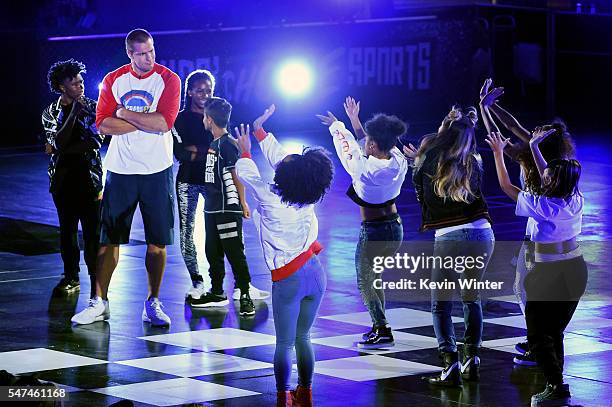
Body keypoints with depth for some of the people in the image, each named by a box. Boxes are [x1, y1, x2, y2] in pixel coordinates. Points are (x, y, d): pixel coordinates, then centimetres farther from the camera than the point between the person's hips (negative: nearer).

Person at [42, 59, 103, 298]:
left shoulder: (92, 107, 4)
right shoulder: (51, 113, 7)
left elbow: (95, 141, -7)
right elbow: (60, 142, -9)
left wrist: (61, 150, -13)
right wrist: (73, 112, -14)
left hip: (89, 177, -2)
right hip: (63, 178, 2)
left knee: (92, 229, -7)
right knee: (67, 229, 6)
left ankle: (96, 279, -5)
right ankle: (71, 278, 14)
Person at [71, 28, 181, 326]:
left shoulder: (169, 80, -2)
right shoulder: (113, 80, 5)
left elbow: (164, 122, -16)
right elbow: (103, 124, -6)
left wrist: (125, 113, -9)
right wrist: (146, 122, -12)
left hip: (156, 170, -1)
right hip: (120, 168, 2)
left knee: (157, 240, 1)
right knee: (109, 238, 2)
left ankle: (153, 304, 10)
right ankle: (99, 303, 8)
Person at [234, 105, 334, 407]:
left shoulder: (270, 199, -17)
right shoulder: (309, 196, -2)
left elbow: (247, 174, 4)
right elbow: (278, 158, 11)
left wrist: (245, 153, 24)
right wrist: (260, 132, 24)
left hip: (288, 280, -5)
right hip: (315, 274, 5)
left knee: (284, 344, 0)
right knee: (303, 338, 16)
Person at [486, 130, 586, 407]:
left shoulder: (543, 207, -21)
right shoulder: (576, 201, -4)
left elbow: (506, 186, -12)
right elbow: (549, 178, 14)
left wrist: (498, 153, -1)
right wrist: (534, 147, 21)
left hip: (550, 275, -7)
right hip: (576, 271, 7)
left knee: (537, 334, 3)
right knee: (555, 332, 18)